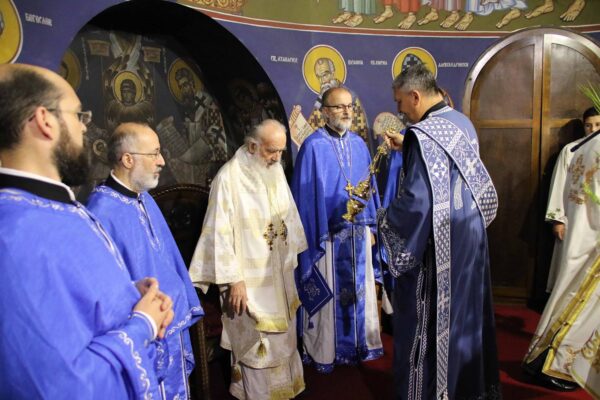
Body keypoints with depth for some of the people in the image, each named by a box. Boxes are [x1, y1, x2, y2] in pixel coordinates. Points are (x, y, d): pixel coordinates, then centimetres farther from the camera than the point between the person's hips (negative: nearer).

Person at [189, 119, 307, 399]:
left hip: (279, 274, 7)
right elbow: (221, 233, -19)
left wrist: (291, 258, 14)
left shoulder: (276, 170, 3)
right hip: (250, 278, -7)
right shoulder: (229, 177, -19)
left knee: (282, 338, 21)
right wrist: (233, 280, -18)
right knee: (256, 344, 8)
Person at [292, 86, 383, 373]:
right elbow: (306, 195, -10)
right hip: (328, 234, -5)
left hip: (359, 233, 6)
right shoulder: (313, 146, -10)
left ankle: (360, 345, 35)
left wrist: (371, 226, 10)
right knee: (327, 294, 7)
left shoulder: (358, 144, 7)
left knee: (360, 290, 16)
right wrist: (315, 237, -12)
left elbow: (369, 187, 12)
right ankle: (324, 353, 25)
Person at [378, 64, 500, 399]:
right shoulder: (463, 123, 5)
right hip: (470, 236, 9)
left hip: (437, 245, -9)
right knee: (466, 311, 22)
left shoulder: (422, 134, -22)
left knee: (430, 322, 7)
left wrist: (384, 218, -9)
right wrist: (406, 148, 22)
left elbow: (416, 200, -27)